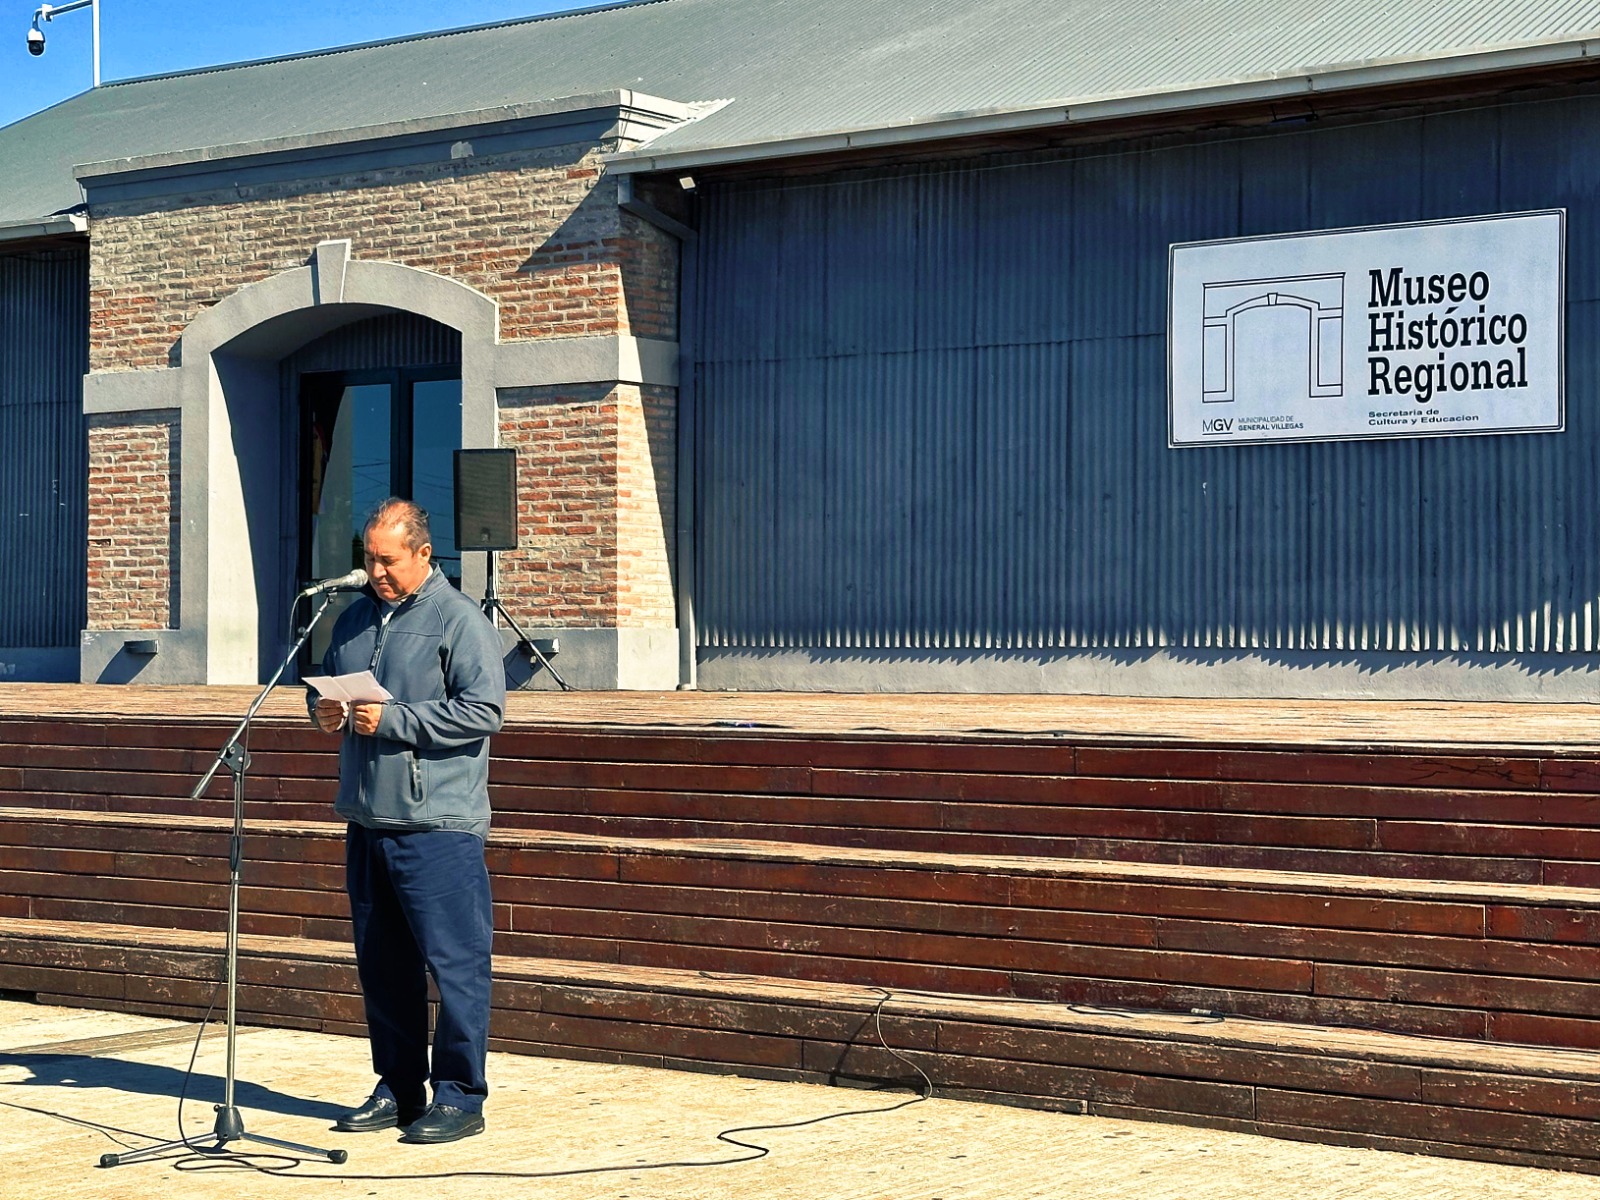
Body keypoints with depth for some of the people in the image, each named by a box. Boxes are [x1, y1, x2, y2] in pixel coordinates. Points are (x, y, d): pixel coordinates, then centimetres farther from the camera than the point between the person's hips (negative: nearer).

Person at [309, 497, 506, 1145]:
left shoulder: (460, 621, -6)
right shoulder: (355, 617, 16)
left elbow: (483, 710, -15)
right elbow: (325, 679, 28)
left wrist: (391, 720, -18)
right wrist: (322, 708, 3)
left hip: (437, 824, -7)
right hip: (366, 822, 7)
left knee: (454, 963, -5)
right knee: (381, 964, 12)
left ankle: (459, 1097, 2)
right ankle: (397, 1088, 23)